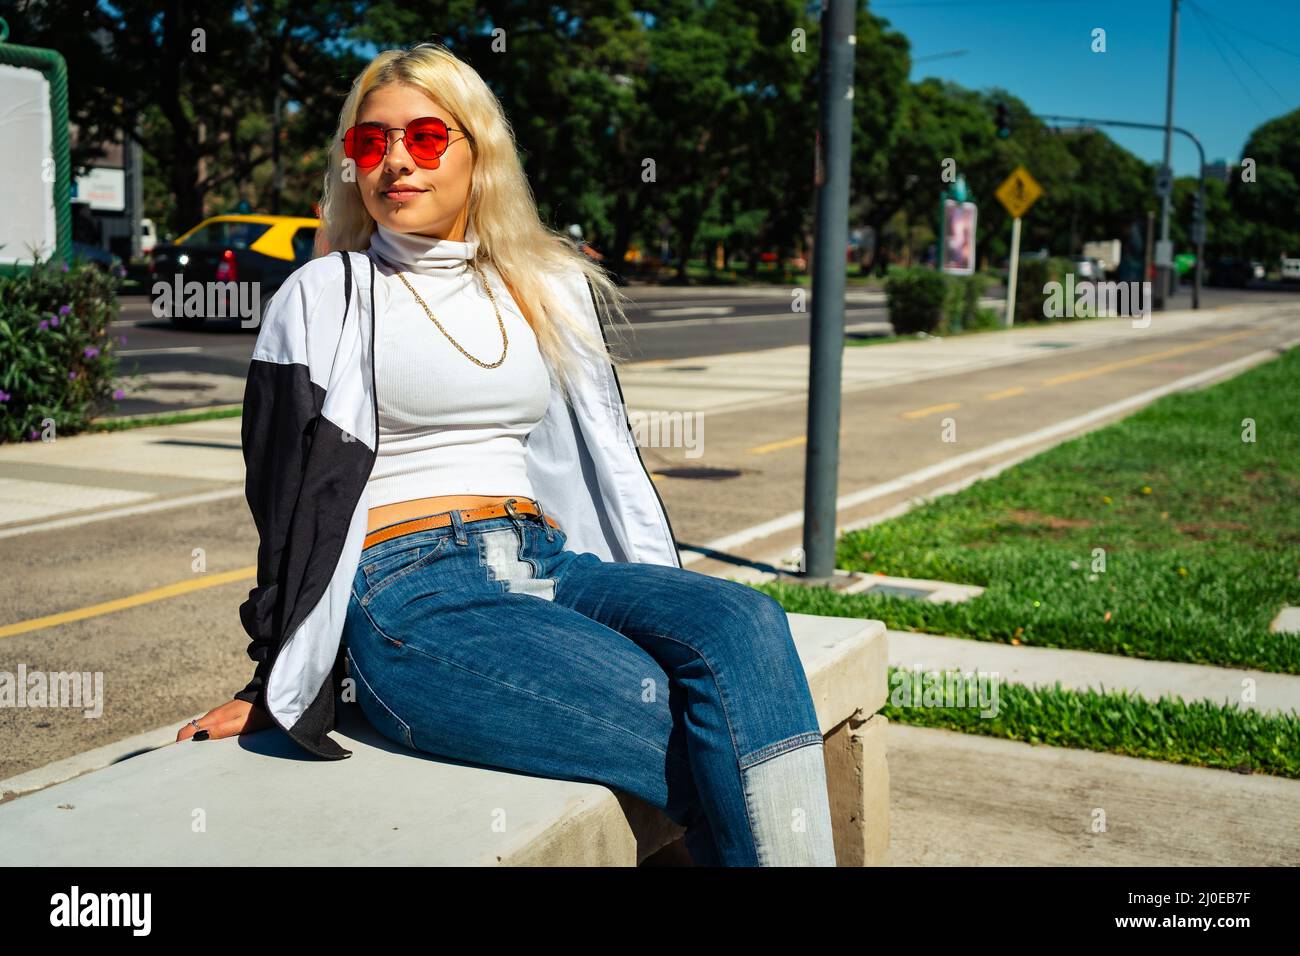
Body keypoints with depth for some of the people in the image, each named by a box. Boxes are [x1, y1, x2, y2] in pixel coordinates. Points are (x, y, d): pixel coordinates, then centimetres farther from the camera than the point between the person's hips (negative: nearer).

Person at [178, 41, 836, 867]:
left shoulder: (549, 288, 19)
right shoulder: (324, 298, 8)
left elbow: (604, 455, 19)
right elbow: (294, 494, 6)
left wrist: (667, 609, 10)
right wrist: (279, 687, 3)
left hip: (544, 564, 5)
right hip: (406, 593, -4)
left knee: (742, 623, -29)